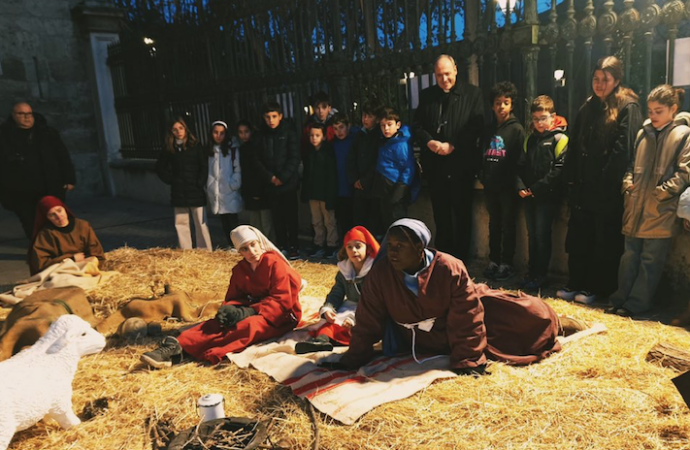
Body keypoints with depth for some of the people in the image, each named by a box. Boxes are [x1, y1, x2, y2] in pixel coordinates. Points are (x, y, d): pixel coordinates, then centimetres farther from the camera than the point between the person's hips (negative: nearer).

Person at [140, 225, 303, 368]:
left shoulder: (275, 264, -13)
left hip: (280, 316, -6)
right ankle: (178, 346, -40)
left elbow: (282, 301, -19)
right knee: (217, 323, -21)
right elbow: (234, 298, 7)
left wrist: (249, 312, -27)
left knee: (249, 325, -36)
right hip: (253, 311, 6)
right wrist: (228, 309, -18)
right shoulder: (240, 269, 8)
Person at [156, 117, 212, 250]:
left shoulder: (195, 146, -2)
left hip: (196, 192, -3)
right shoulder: (169, 148, 6)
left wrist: (200, 183, -10)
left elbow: (204, 166, -3)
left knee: (200, 223, -1)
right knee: (181, 223, 8)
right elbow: (160, 167, 16)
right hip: (178, 192, 4)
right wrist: (169, 179, 5)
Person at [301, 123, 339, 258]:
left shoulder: (329, 151, -9)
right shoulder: (309, 152, 7)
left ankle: (332, 246, 15)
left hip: (325, 193, -5)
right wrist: (305, 192, 8)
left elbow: (332, 175, -12)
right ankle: (319, 245, 25)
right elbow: (306, 174, 12)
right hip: (312, 193, 6)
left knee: (329, 221, 3)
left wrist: (331, 195, -16)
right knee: (316, 222, 14)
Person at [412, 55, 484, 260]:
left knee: (462, 213, 5)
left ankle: (461, 257, 16)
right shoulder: (426, 95, 11)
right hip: (435, 165, 3)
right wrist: (429, 142, -11)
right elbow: (416, 126, 8)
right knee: (440, 213, 11)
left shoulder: (472, 93, 1)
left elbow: (476, 127, -7)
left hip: (462, 164, -3)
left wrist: (453, 145, -16)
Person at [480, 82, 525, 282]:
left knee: (508, 225, 3)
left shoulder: (516, 129, -3)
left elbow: (520, 160, -9)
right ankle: (494, 260, 20)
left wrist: (517, 183, -15)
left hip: (508, 186, -5)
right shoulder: (489, 129, 13)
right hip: (491, 185, 5)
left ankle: (507, 263, 10)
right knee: (494, 224, 12)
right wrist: (483, 177, 8)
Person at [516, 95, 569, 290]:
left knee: (542, 235, -1)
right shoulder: (530, 139, 14)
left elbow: (558, 170, -15)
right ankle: (532, 272, 21)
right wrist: (520, 187, -5)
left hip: (548, 196, -6)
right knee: (532, 235, 12)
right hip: (529, 196, 6)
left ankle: (541, 276, 9)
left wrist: (536, 188, -16)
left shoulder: (559, 138, -6)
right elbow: (521, 165, 11)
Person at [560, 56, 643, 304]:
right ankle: (576, 283, 20)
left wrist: (605, 182, -18)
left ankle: (596, 288, 13)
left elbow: (623, 150, -15)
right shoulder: (587, 107, 15)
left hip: (609, 190, -6)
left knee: (605, 240, 4)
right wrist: (571, 177, 6)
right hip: (583, 187, 7)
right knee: (578, 237, 10)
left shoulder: (628, 107, -6)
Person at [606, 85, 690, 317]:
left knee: (650, 260, 3)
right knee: (629, 256, 12)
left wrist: (661, 192, -13)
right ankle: (621, 298, 21)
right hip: (635, 207, 5)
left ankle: (637, 303, 11)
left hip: (660, 211, -5)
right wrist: (628, 183, 5)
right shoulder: (644, 132, 13)